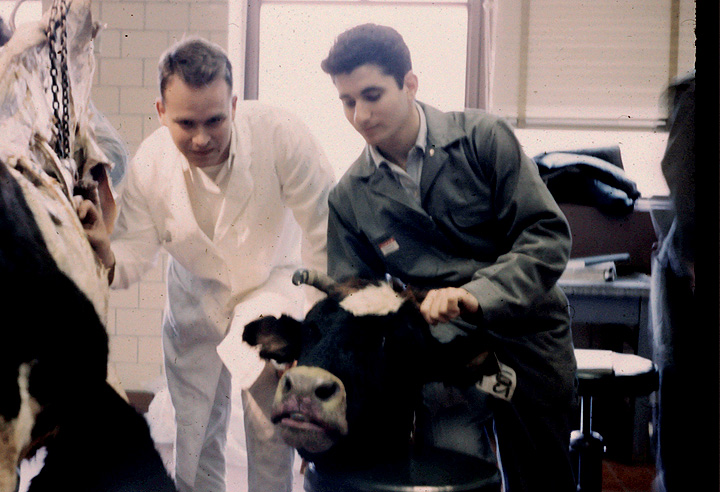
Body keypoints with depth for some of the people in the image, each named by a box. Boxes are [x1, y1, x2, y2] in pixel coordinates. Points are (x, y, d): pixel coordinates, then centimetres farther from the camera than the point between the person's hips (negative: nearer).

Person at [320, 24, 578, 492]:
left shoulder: (483, 137, -6)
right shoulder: (350, 196, 3)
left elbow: (548, 235, -12)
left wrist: (477, 293, -28)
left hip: (525, 335, -1)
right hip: (440, 345, 1)